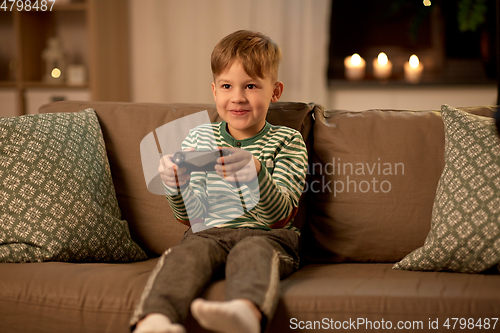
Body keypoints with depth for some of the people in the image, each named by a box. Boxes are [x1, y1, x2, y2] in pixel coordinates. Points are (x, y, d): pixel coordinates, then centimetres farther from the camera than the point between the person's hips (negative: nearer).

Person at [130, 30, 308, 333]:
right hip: (208, 233, 3)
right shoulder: (198, 138, 14)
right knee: (189, 252, -31)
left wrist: (257, 173, -28)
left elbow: (281, 216, -7)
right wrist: (178, 186, -14)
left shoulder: (288, 142, 6)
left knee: (252, 252, -36)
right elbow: (192, 216, 10)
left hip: (267, 236, -2)